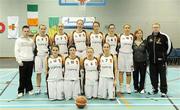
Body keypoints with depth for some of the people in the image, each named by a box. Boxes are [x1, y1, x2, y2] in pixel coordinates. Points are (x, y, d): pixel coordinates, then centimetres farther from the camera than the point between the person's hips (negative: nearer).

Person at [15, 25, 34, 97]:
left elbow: (33, 49, 17)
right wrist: (19, 60, -10)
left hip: (30, 61, 3)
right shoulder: (19, 40, 1)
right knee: (22, 77, 0)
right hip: (23, 61, -3)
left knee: (29, 76, 9)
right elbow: (16, 51, -3)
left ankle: (29, 89, 21)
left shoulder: (31, 40, 11)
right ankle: (21, 91, 8)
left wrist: (34, 58, 9)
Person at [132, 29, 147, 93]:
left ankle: (142, 88, 17)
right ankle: (136, 88, 21)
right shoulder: (133, 42, 2)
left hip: (143, 61, -1)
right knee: (135, 75, 7)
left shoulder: (144, 42, 0)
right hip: (135, 61, 1)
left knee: (142, 75, 5)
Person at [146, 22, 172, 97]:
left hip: (161, 60, -4)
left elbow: (169, 46, 0)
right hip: (152, 60, 5)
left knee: (163, 76, -1)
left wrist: (165, 55, 2)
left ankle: (163, 91, 5)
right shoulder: (149, 37, 9)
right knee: (153, 76, 11)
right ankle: (155, 89, 25)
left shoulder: (164, 37, -6)